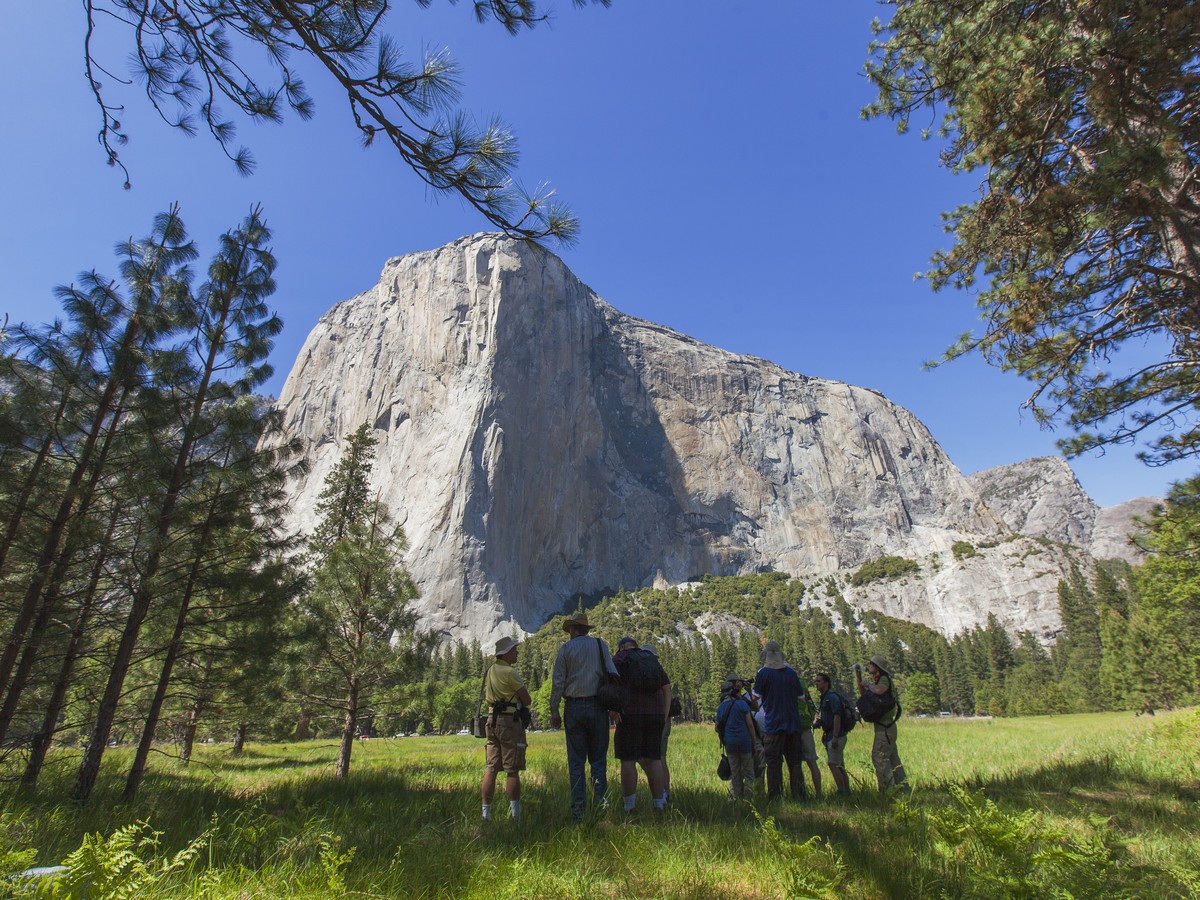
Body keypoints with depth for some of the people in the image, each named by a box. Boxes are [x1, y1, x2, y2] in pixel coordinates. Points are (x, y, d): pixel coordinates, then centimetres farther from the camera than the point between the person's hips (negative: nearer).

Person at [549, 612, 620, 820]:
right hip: (597, 707, 1)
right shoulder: (600, 645, 4)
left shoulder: (565, 648, 1)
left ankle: (577, 808, 6)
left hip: (574, 707, -1)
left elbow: (557, 682, -2)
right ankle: (599, 800, -2)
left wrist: (554, 712, 4)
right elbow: (613, 675, -2)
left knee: (576, 760, 7)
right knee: (598, 758, 10)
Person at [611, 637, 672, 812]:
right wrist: (665, 714, 12)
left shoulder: (620, 658, 5)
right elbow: (667, 688, 15)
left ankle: (629, 805, 2)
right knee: (653, 759, 10)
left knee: (628, 760, 1)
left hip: (630, 714, -4)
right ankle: (659, 803, 9)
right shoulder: (652, 660, 19)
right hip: (655, 715, 5)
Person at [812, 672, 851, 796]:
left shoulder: (832, 696, -14)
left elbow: (837, 716, -22)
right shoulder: (824, 698, 16)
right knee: (839, 765, 12)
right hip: (829, 736, 10)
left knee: (832, 764, -11)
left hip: (836, 736, -10)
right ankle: (847, 791, 18)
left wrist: (835, 737, -25)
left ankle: (842, 791, -7)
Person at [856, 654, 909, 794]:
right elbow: (864, 694, 20)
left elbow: (879, 690, -34)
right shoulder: (876, 681, 16)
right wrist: (858, 678, 12)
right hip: (885, 725, 10)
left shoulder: (884, 679, -12)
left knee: (879, 756, -9)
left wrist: (867, 684, -17)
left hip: (885, 726, -10)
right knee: (892, 757, 14)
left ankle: (887, 790, -6)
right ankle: (903, 786, 19)